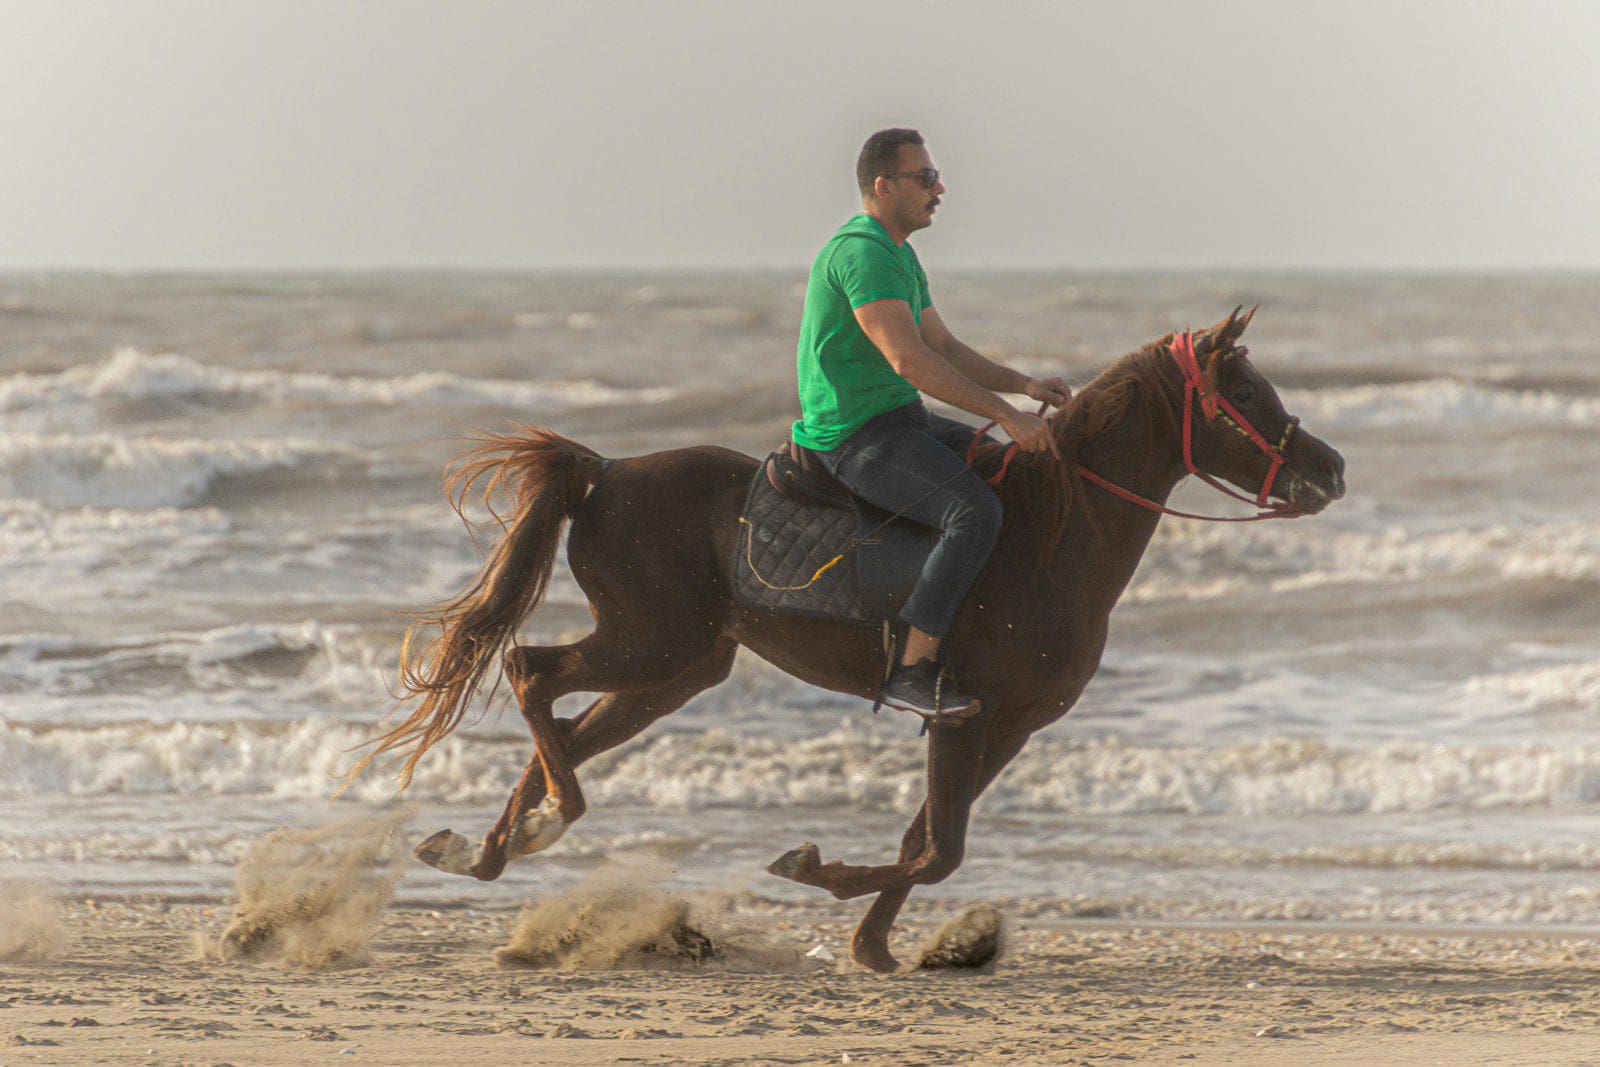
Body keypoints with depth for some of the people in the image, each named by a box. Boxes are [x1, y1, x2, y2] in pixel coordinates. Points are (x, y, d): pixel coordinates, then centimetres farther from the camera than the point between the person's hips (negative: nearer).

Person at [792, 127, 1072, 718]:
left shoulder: (898, 254, 16)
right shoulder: (862, 252, -19)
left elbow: (944, 348, 21)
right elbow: (909, 360, -27)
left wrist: (1025, 385, 7)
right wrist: (1005, 414, -27)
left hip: (900, 420, 11)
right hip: (858, 437, -11)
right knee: (976, 510, -28)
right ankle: (913, 672, -27)